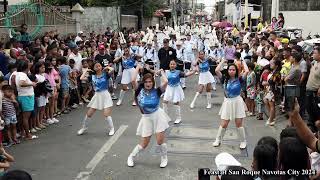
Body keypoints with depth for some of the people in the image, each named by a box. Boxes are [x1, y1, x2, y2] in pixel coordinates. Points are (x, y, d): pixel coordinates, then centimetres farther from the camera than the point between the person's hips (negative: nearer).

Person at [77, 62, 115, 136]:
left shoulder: (105, 75, -4)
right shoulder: (92, 77, 4)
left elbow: (112, 70, -23)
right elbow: (81, 78, -2)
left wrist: (107, 68, -3)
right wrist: (86, 70, 5)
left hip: (105, 96, -3)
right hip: (96, 96, 4)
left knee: (106, 115, -10)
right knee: (88, 114, 7)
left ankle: (112, 128, 13)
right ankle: (84, 128, 29)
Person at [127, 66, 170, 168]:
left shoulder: (156, 91, -6)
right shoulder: (139, 91, -5)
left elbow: (165, 82, -21)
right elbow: (133, 80, -18)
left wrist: (162, 72, -2)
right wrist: (138, 68, -5)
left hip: (158, 115, 0)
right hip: (146, 118, 0)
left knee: (160, 141, -5)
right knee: (144, 144, 6)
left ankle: (164, 158, 23)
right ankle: (131, 157, 31)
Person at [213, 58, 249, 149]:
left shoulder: (239, 79, -4)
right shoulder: (225, 79, -1)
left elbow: (246, 71, -18)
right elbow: (217, 70, -11)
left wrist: (243, 62, -1)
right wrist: (223, 61, 1)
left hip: (237, 102, -1)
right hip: (227, 102, 1)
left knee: (239, 124, 4)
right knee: (223, 124, 4)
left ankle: (243, 141, 21)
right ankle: (218, 140, 21)